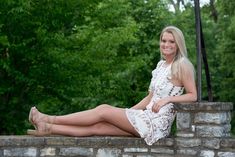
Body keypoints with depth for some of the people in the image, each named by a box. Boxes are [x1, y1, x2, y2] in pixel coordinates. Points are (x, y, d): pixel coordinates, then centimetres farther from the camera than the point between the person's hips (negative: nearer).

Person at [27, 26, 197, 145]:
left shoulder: (182, 65, -7)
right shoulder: (161, 64, 17)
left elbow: (193, 95, -8)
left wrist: (167, 99, -17)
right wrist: (127, 112, 11)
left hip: (157, 122, -7)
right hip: (148, 117, 7)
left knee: (104, 110, -12)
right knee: (98, 126, -5)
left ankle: (52, 120, -8)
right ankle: (49, 128, -9)